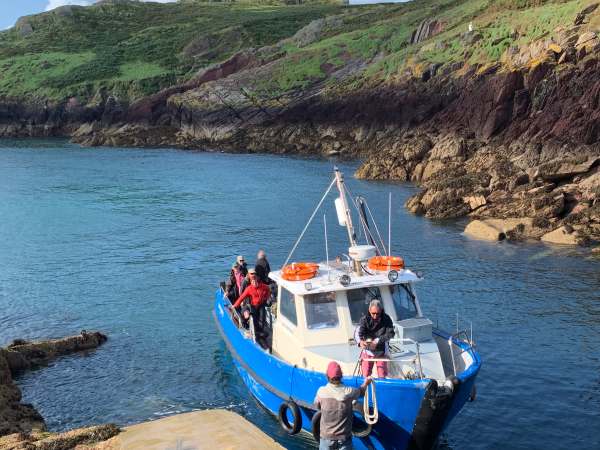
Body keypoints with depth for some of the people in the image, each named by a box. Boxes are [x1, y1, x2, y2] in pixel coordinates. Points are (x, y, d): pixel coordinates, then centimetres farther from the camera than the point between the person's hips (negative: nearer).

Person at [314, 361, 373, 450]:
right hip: (344, 437, -1)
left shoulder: (321, 391, -13)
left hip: (327, 436, 1)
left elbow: (317, 405, 7)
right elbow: (360, 392, 8)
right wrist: (366, 383, 29)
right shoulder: (348, 391, -15)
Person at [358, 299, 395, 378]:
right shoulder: (364, 319, -13)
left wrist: (377, 341, -28)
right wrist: (360, 341, -45)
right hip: (368, 351, 0)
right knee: (365, 376, 7)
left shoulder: (386, 319, -11)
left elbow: (390, 334, -18)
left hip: (381, 352, 0)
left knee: (382, 376, 6)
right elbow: (359, 332, -24)